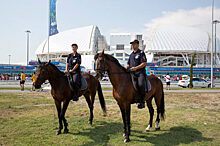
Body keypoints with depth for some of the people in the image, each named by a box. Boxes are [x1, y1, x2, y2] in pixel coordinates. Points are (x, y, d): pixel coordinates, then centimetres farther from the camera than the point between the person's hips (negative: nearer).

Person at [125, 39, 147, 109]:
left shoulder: (141, 53, 1)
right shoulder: (131, 54, 22)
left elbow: (144, 63, -8)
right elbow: (129, 64, 28)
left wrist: (136, 68, -19)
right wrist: (126, 67, 6)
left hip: (140, 72, -7)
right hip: (131, 73, 8)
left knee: (141, 84, -31)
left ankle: (142, 101, -19)